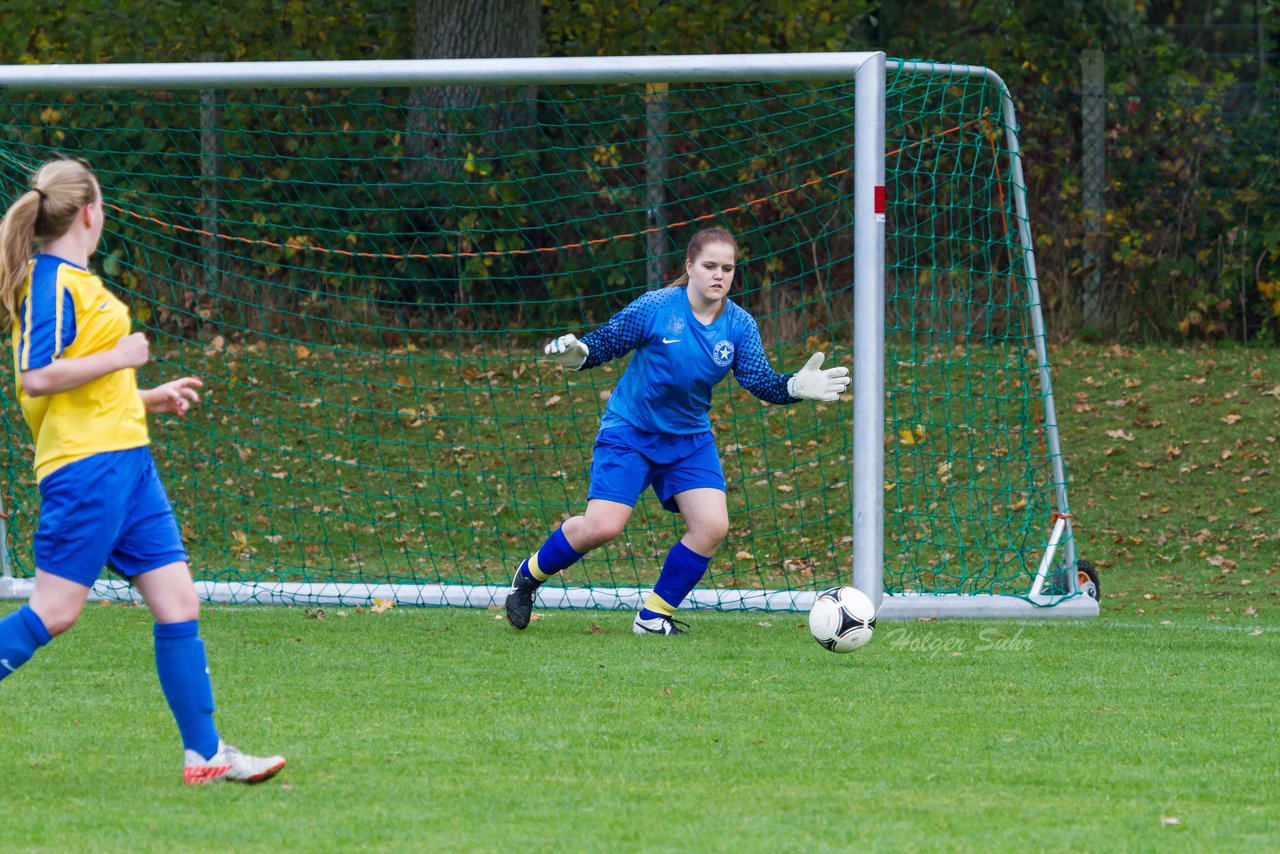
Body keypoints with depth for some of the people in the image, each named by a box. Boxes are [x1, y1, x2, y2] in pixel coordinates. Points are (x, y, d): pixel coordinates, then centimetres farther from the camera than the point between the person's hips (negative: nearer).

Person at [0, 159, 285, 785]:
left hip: (126, 460, 10)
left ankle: (205, 753, 3)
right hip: (85, 464, -10)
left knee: (178, 602, 3)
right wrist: (121, 357, -14)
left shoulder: (74, 281, 20)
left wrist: (152, 398, 25)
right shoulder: (52, 282, -10)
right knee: (55, 610, -10)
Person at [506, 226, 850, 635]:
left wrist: (795, 387, -29)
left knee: (712, 526, -13)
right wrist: (577, 353, -33)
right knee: (602, 526, -17)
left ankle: (654, 616, 5)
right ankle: (528, 576, 12)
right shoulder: (654, 308, -16)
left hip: (690, 439, 4)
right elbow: (604, 343, -11)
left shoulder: (740, 325, -5)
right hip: (629, 432, -4)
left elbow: (761, 382, -10)